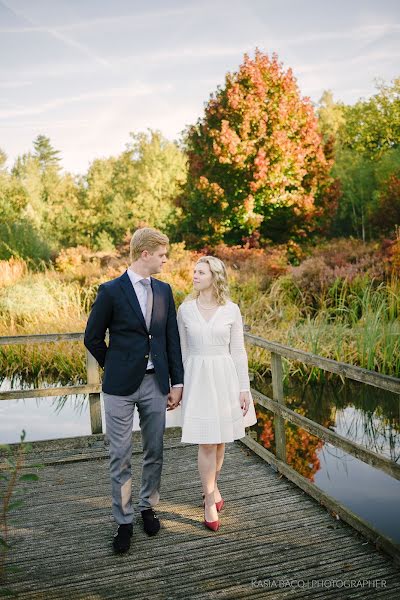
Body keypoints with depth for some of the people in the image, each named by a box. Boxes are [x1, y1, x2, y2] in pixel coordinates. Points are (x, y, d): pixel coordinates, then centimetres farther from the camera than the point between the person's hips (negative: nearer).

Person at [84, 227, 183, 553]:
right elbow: (93, 338, -1)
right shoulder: (111, 291, -9)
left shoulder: (164, 290, 5)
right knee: (121, 457, 6)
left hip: (155, 384, 4)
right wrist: (116, 369, 6)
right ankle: (124, 520, 23)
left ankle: (148, 507, 36)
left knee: (154, 452, 15)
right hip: (121, 387, -4)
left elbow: (172, 339, 7)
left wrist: (177, 382, 6)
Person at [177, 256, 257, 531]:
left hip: (225, 377, 1)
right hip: (197, 378, 0)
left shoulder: (231, 310, -2)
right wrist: (179, 385, 6)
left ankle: (212, 485, 38)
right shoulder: (185, 309, 0)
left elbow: (238, 351, 1)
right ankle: (210, 502, 15)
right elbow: (182, 350, 5)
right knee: (206, 442, -1)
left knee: (220, 439, 13)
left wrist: (244, 388, -1)